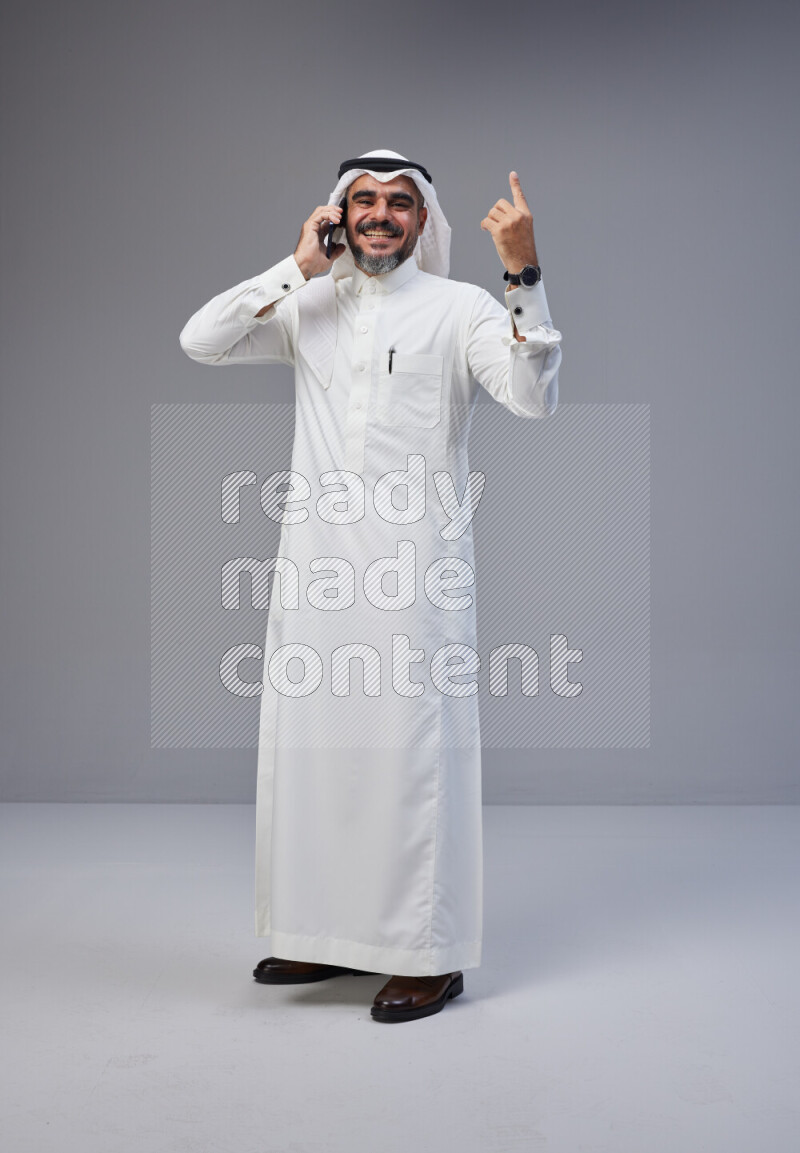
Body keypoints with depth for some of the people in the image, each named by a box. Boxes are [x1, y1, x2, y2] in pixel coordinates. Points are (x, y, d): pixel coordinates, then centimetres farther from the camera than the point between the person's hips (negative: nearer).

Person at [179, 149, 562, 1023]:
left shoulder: (459, 308, 2)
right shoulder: (308, 309, 13)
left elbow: (534, 396, -11)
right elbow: (199, 342, 3)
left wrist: (524, 272, -20)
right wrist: (298, 268, 1)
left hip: (415, 563, -4)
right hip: (315, 559, 5)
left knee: (414, 747, -3)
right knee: (311, 742, 10)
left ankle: (430, 954, 8)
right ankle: (331, 933, 25)